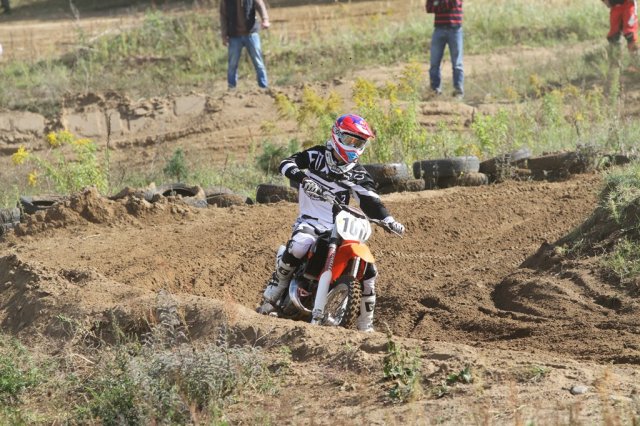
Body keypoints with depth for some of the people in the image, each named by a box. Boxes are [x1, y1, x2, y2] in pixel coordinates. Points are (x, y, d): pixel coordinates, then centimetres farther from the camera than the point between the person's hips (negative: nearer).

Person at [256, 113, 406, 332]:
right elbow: (286, 164, -13)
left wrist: (389, 221, -14)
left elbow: (371, 202, 3)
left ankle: (366, 324, 9)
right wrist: (302, 176, -34)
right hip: (310, 223, -4)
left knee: (367, 268, -7)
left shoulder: (358, 174, 7)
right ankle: (268, 301, -24)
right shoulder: (316, 156, -1)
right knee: (298, 248, -36)